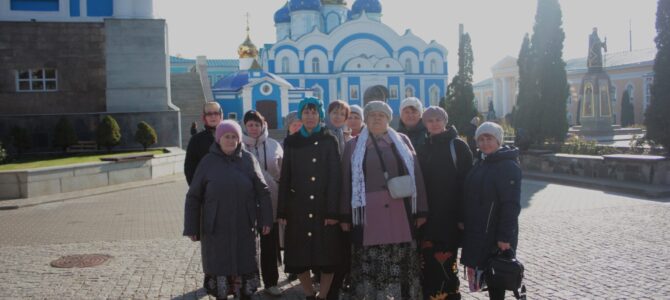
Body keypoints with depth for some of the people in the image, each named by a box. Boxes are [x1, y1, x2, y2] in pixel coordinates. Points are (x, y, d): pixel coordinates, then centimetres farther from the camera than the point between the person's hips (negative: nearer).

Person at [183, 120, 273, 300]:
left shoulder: (248, 159, -1)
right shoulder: (208, 162, -2)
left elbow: (263, 191, 2)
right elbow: (193, 197, 0)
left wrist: (266, 219, -2)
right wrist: (192, 228, -2)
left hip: (244, 227, 1)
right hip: (216, 228, 0)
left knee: (245, 266, 7)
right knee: (219, 268, 8)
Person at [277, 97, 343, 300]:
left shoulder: (329, 141, 1)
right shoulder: (291, 142, 6)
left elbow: (335, 177, -4)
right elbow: (284, 177, 5)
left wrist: (333, 211, -12)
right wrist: (282, 211, 0)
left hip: (323, 206, -1)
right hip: (298, 207, 2)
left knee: (327, 255, 0)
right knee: (299, 256, 4)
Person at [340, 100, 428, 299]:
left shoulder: (402, 141, 10)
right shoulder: (354, 146, 8)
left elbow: (416, 174, 7)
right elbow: (346, 181, 6)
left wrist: (421, 210, 1)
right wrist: (345, 216, 1)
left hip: (400, 211, 1)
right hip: (368, 212, -1)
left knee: (401, 261, 3)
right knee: (369, 264, 0)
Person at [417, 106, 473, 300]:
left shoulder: (458, 146, -2)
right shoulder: (424, 147, 12)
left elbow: (466, 182, -6)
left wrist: (463, 215, -11)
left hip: (450, 213, -4)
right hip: (427, 214, 4)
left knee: (445, 260, -4)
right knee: (428, 261, 4)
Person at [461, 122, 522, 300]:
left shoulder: (509, 166, -12)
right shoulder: (479, 163, 12)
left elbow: (511, 205, -18)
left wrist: (505, 236, -22)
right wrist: (465, 222, 12)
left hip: (495, 234, -7)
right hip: (476, 231, 7)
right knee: (483, 272, 12)